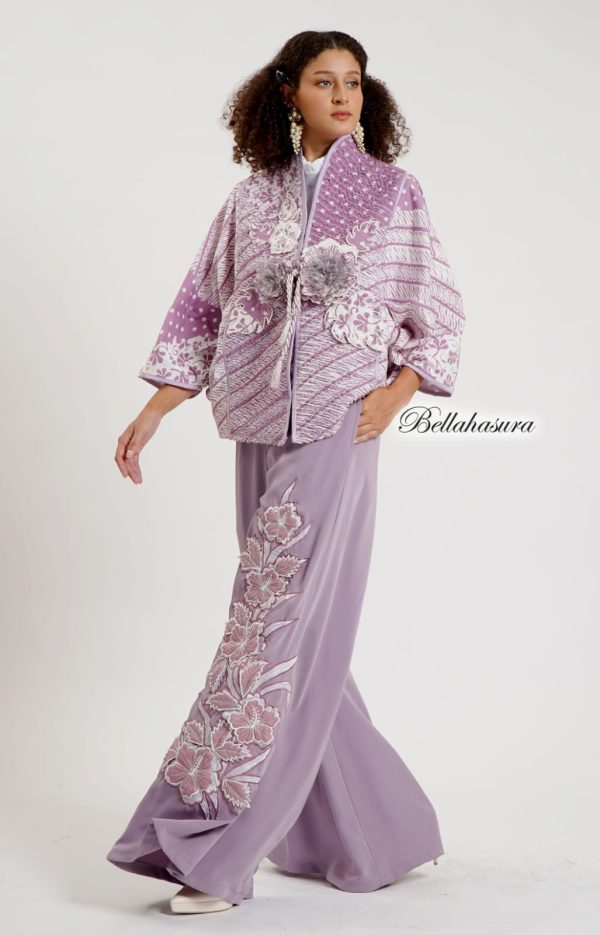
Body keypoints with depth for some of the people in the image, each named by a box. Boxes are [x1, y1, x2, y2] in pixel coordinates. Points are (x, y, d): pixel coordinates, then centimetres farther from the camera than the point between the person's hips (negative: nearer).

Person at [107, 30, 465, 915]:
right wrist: (151, 413, 5)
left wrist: (394, 396, -8)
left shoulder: (394, 192, 4)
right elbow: (201, 310, 13)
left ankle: (211, 848, -5)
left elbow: (440, 314, 6)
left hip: (339, 426, -4)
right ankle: (382, 832, 24)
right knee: (299, 636, 8)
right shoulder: (251, 199, 11)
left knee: (280, 623, -10)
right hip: (260, 427, 4)